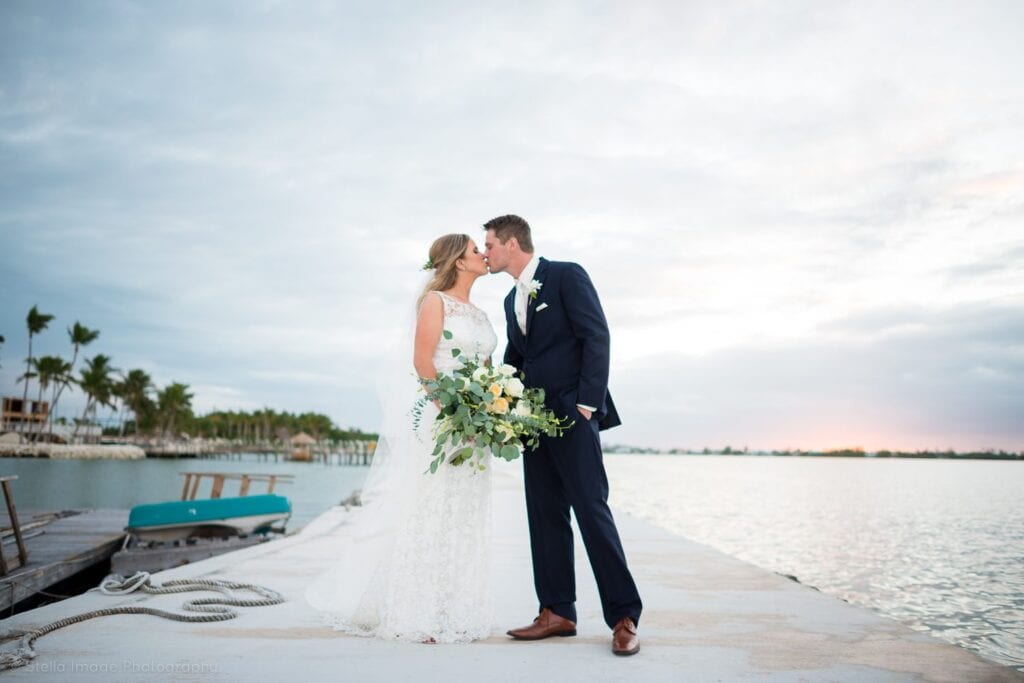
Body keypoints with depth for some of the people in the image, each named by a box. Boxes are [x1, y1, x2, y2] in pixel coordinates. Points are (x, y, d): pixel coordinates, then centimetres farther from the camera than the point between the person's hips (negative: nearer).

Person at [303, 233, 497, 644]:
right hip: (432, 416, -7)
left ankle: (453, 612, 16)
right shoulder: (435, 300, -3)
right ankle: (414, 615, 5)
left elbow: (486, 369, 16)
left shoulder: (479, 315, 18)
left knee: (461, 517, 8)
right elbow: (422, 359, -12)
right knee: (423, 512, -4)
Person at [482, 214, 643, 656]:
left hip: (572, 413, -8)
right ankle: (557, 613, 14)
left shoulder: (566, 276, -4)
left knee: (592, 510, -8)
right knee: (545, 516, 7)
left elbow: (597, 338, -10)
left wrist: (587, 404, -16)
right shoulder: (511, 299, 20)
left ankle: (624, 617, 0)